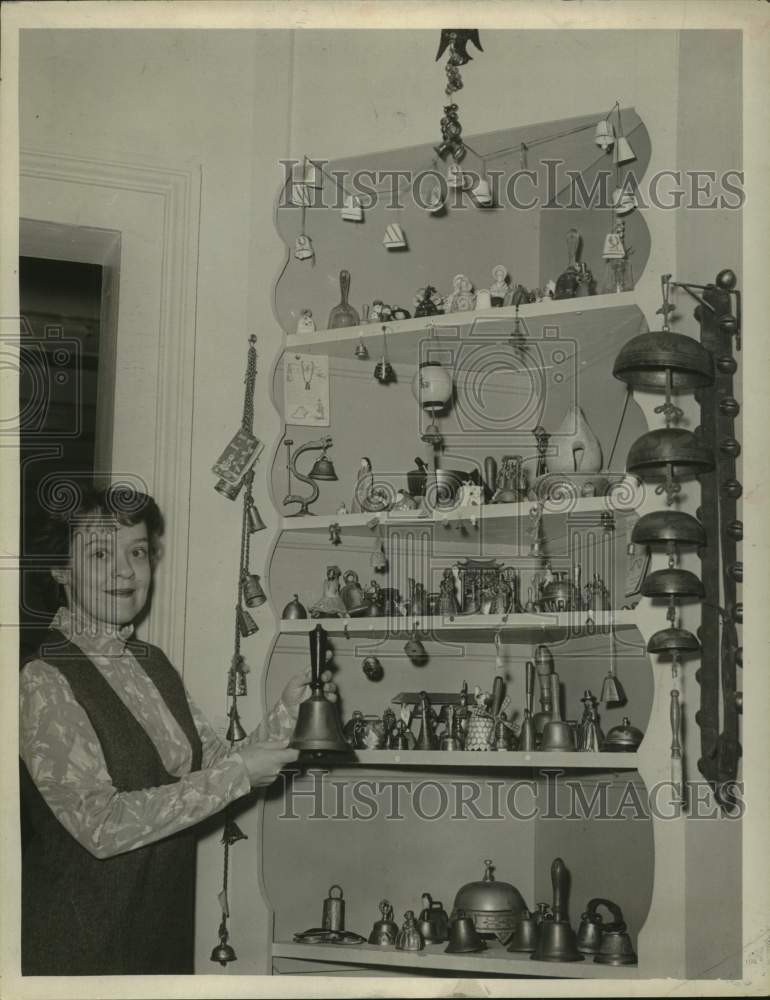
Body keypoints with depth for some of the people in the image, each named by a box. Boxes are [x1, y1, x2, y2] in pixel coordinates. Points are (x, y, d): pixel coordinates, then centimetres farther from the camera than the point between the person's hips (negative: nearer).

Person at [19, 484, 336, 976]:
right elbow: (101, 827, -25)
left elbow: (217, 761, 4)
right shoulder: (45, 680, -18)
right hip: (75, 940, -7)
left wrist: (286, 714, -13)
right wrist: (238, 774, -23)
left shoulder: (153, 664, 6)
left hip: (164, 930, 7)